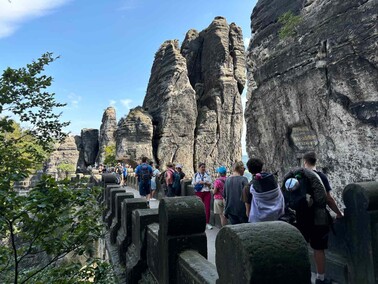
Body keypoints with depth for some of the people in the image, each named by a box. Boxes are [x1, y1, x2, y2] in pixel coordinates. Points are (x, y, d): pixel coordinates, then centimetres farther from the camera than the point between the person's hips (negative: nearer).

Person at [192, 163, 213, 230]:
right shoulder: (195, 175, 5)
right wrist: (198, 183, -13)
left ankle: (207, 223, 6)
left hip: (207, 193, 1)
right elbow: (193, 183, 4)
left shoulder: (208, 175, 6)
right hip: (199, 193, 0)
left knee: (207, 208, -2)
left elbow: (210, 184, 3)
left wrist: (205, 182, -13)